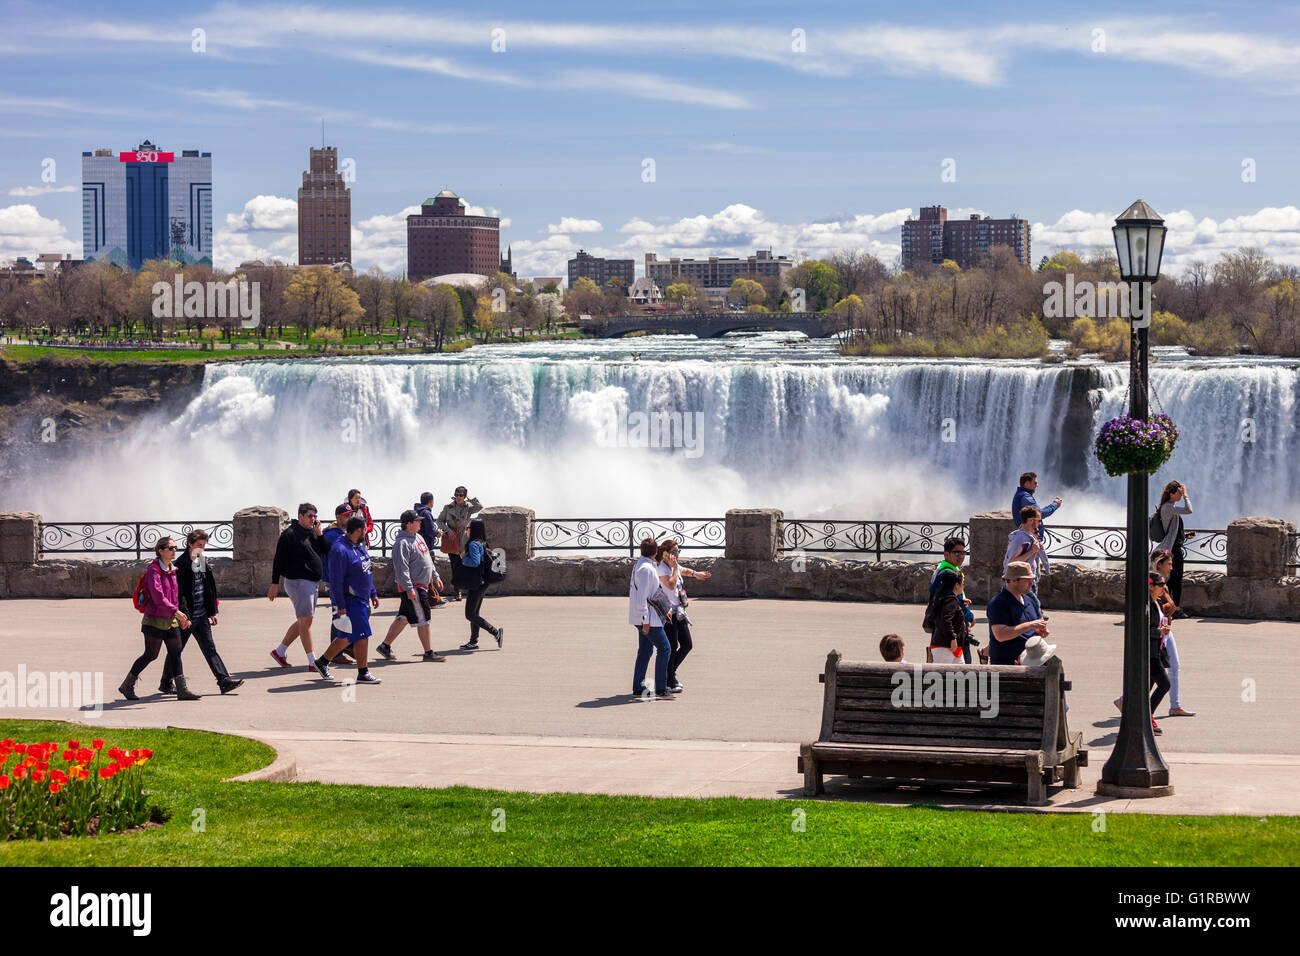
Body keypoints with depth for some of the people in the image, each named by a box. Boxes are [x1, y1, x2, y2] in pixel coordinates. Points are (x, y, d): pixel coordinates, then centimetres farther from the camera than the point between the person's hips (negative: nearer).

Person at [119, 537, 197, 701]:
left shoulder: (172, 570, 12)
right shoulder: (154, 570, -14)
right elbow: (157, 595, -25)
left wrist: (182, 618, 17)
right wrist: (176, 611, -31)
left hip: (171, 620, 8)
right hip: (155, 620, -8)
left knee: (176, 653, 5)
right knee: (151, 655, -1)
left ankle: (182, 690, 6)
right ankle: (127, 686, 12)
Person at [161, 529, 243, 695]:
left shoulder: (203, 563, 10)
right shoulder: (181, 564, -14)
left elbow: (210, 588, 17)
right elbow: (179, 593, -18)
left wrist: (212, 612, 16)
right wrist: (183, 616, -21)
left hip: (202, 615, 6)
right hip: (186, 617, -6)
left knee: (210, 649, 1)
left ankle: (225, 681, -6)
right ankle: (166, 683, 21)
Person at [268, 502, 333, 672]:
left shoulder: (313, 533, 14)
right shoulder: (290, 534, -9)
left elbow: (328, 551, 6)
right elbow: (279, 559, -10)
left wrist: (319, 534, -5)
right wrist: (275, 583, -12)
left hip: (313, 583, 9)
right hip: (298, 582, -9)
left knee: (302, 622, 14)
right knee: (306, 621, -8)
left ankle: (280, 651, 26)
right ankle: (313, 662, -8)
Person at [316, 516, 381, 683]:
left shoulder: (359, 546, 13)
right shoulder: (340, 550, -19)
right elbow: (335, 580, -20)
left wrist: (373, 594, 23)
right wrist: (340, 606, -21)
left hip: (361, 600, 10)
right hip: (349, 601, -10)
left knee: (347, 638, 14)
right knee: (361, 635, -8)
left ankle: (323, 661, 27)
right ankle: (363, 673, -1)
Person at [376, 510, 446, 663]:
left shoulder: (418, 537, 15)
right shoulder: (402, 543, -17)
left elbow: (428, 559, 25)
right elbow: (402, 568, -22)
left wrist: (435, 576, 23)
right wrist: (409, 589, -25)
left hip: (422, 585, 10)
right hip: (412, 587, -10)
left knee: (403, 618, 13)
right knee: (422, 620, -4)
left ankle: (385, 646, 20)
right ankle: (428, 653, 3)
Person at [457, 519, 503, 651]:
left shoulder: (473, 544, -17)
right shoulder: (483, 544, 11)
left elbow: (475, 562, -29)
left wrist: (463, 559, -11)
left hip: (476, 584, -9)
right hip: (483, 584, 9)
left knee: (470, 615, -5)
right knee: (474, 613, 16)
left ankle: (496, 632, -10)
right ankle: (473, 641, 19)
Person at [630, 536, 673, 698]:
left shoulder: (639, 565, 14)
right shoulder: (646, 568, -18)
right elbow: (642, 596, -22)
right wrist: (645, 621, -21)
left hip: (645, 617, 10)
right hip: (647, 617, -10)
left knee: (645, 651, 13)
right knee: (664, 649, -7)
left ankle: (638, 688, 15)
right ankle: (661, 689, -9)